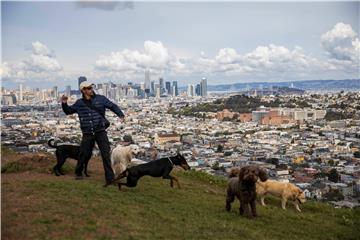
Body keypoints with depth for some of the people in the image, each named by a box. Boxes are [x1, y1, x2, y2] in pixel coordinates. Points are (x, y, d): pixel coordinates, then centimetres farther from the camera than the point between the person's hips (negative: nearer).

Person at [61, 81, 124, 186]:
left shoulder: (100, 99, 2)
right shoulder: (79, 103, 8)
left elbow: (113, 106, 4)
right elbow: (68, 111, 20)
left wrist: (121, 115, -11)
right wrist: (64, 104, 1)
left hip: (100, 131, -1)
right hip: (87, 134, 1)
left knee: (106, 155, -5)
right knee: (83, 154, 7)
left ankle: (110, 178, -1)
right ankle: (78, 173, 33)